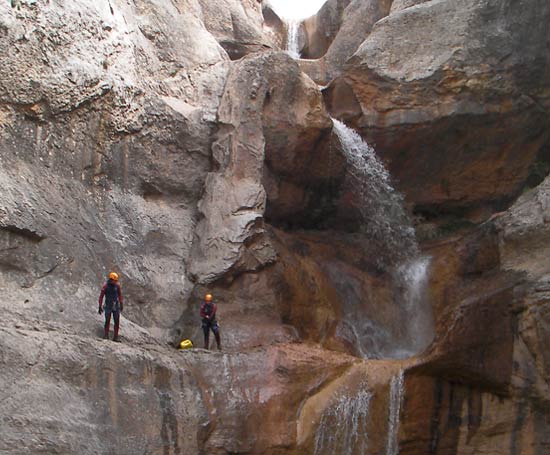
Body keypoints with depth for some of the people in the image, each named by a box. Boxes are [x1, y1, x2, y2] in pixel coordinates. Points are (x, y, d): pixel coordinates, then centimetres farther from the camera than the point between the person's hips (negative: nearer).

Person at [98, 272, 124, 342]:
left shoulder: (117, 285, 1)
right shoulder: (105, 286, -9)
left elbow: (120, 295, 13)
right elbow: (101, 296, -5)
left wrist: (121, 304, 14)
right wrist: (100, 307, -8)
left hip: (116, 306, 3)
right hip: (108, 306, -3)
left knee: (117, 322, 1)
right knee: (107, 321, -4)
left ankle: (116, 337, 6)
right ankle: (106, 335, 9)